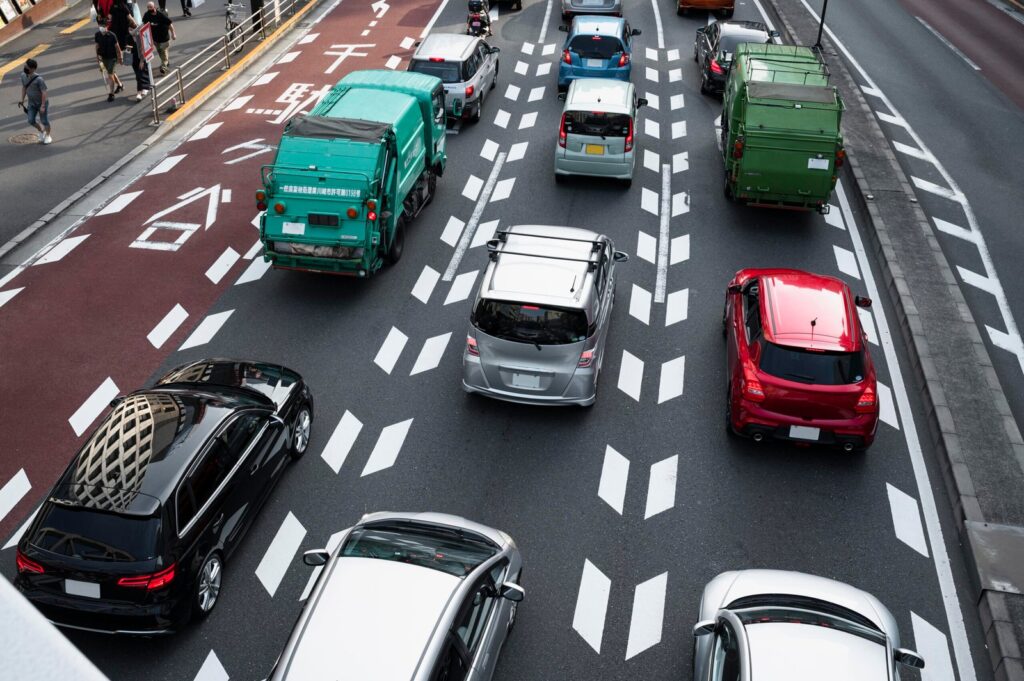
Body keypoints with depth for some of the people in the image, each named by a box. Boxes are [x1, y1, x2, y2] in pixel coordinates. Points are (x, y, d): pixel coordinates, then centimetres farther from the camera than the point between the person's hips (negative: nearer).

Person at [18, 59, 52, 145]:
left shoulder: (38, 79, -26)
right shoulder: (23, 75, -6)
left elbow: (44, 92, -22)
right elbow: (24, 88, 8)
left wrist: (43, 106, -22)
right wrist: (22, 100, 7)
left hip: (42, 103, -5)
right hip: (32, 103, 5)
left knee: (44, 121, 5)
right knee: (31, 121, 2)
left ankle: (47, 136, 29)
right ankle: (41, 131, 29)